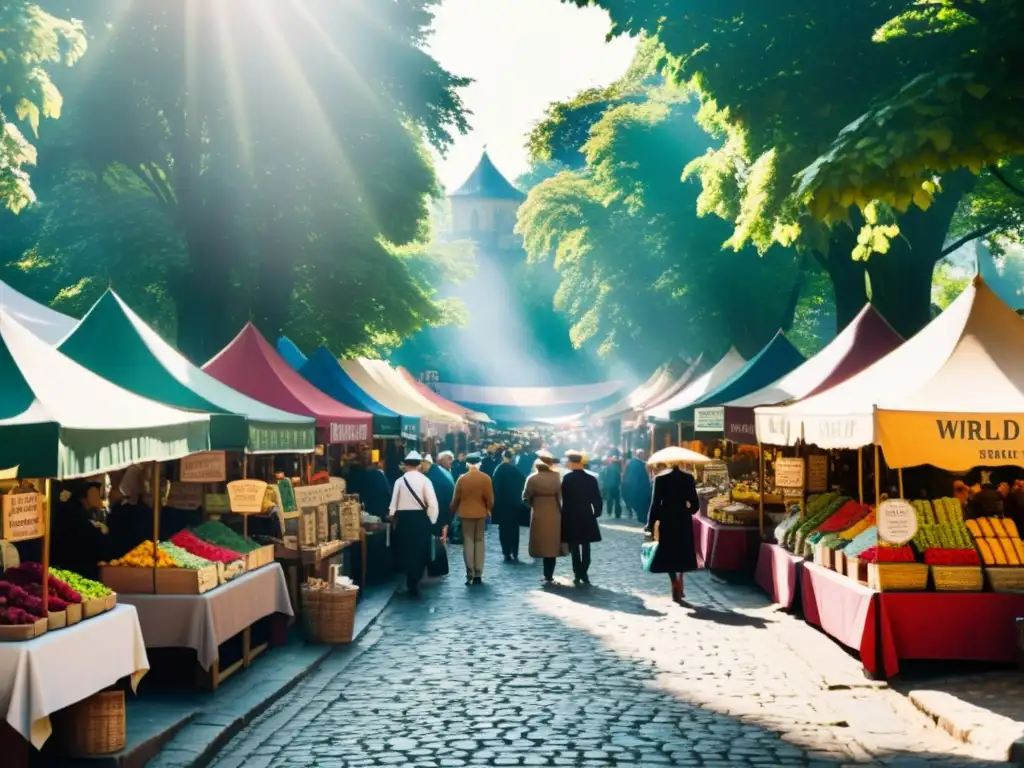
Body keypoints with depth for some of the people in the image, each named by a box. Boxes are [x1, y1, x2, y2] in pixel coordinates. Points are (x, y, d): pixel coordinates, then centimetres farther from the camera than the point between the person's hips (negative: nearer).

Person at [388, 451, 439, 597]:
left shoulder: (400, 481, 0)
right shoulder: (424, 480, -5)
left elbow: (394, 503, 0)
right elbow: (432, 503, -11)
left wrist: (392, 518, 14)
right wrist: (431, 520, 0)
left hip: (403, 517, 2)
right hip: (420, 517, -1)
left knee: (406, 550, 13)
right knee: (420, 551, 10)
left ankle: (411, 583, 15)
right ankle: (414, 583, 8)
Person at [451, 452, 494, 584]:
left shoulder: (462, 479, -8)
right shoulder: (486, 478, -8)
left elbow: (456, 498, -2)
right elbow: (489, 498, -5)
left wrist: (453, 511, 14)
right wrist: (489, 510, 13)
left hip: (466, 513, -1)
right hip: (480, 513, 1)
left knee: (468, 542, 4)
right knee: (479, 541, 9)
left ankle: (470, 574, -3)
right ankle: (478, 574, 6)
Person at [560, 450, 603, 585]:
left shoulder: (567, 478, -11)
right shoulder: (591, 478, -2)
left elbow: (564, 498, -12)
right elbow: (597, 499, -2)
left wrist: (564, 515, -3)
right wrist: (596, 513, 8)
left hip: (571, 517, -3)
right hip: (587, 517, 3)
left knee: (574, 547, 4)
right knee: (586, 547, 12)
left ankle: (578, 574, 0)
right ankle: (584, 573, 10)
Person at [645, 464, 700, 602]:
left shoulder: (660, 478, -8)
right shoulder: (688, 478, -1)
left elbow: (656, 503, -10)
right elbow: (695, 504, -1)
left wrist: (651, 523, -4)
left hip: (667, 521, -2)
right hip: (683, 521, 2)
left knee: (668, 553, 7)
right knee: (681, 553, 16)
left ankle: (675, 584, -11)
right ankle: (679, 587, 15)